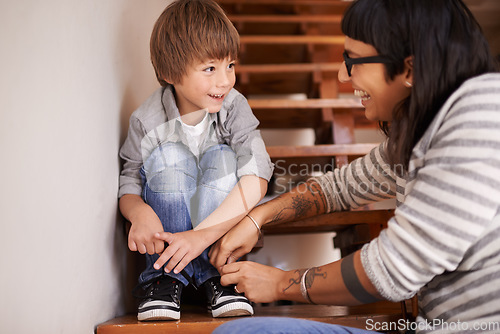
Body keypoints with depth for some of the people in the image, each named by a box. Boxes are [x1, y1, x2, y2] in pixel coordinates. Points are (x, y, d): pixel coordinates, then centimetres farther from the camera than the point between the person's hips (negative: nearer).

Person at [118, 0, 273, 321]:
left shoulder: (234, 107, -17)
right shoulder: (147, 120, -15)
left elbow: (256, 178, -29)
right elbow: (129, 186, -10)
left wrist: (202, 234, -40)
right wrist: (140, 212, -37)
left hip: (221, 219, 0)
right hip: (167, 220, 0)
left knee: (223, 157, -27)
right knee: (168, 156, -27)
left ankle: (218, 274, -25)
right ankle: (167, 275, -25)